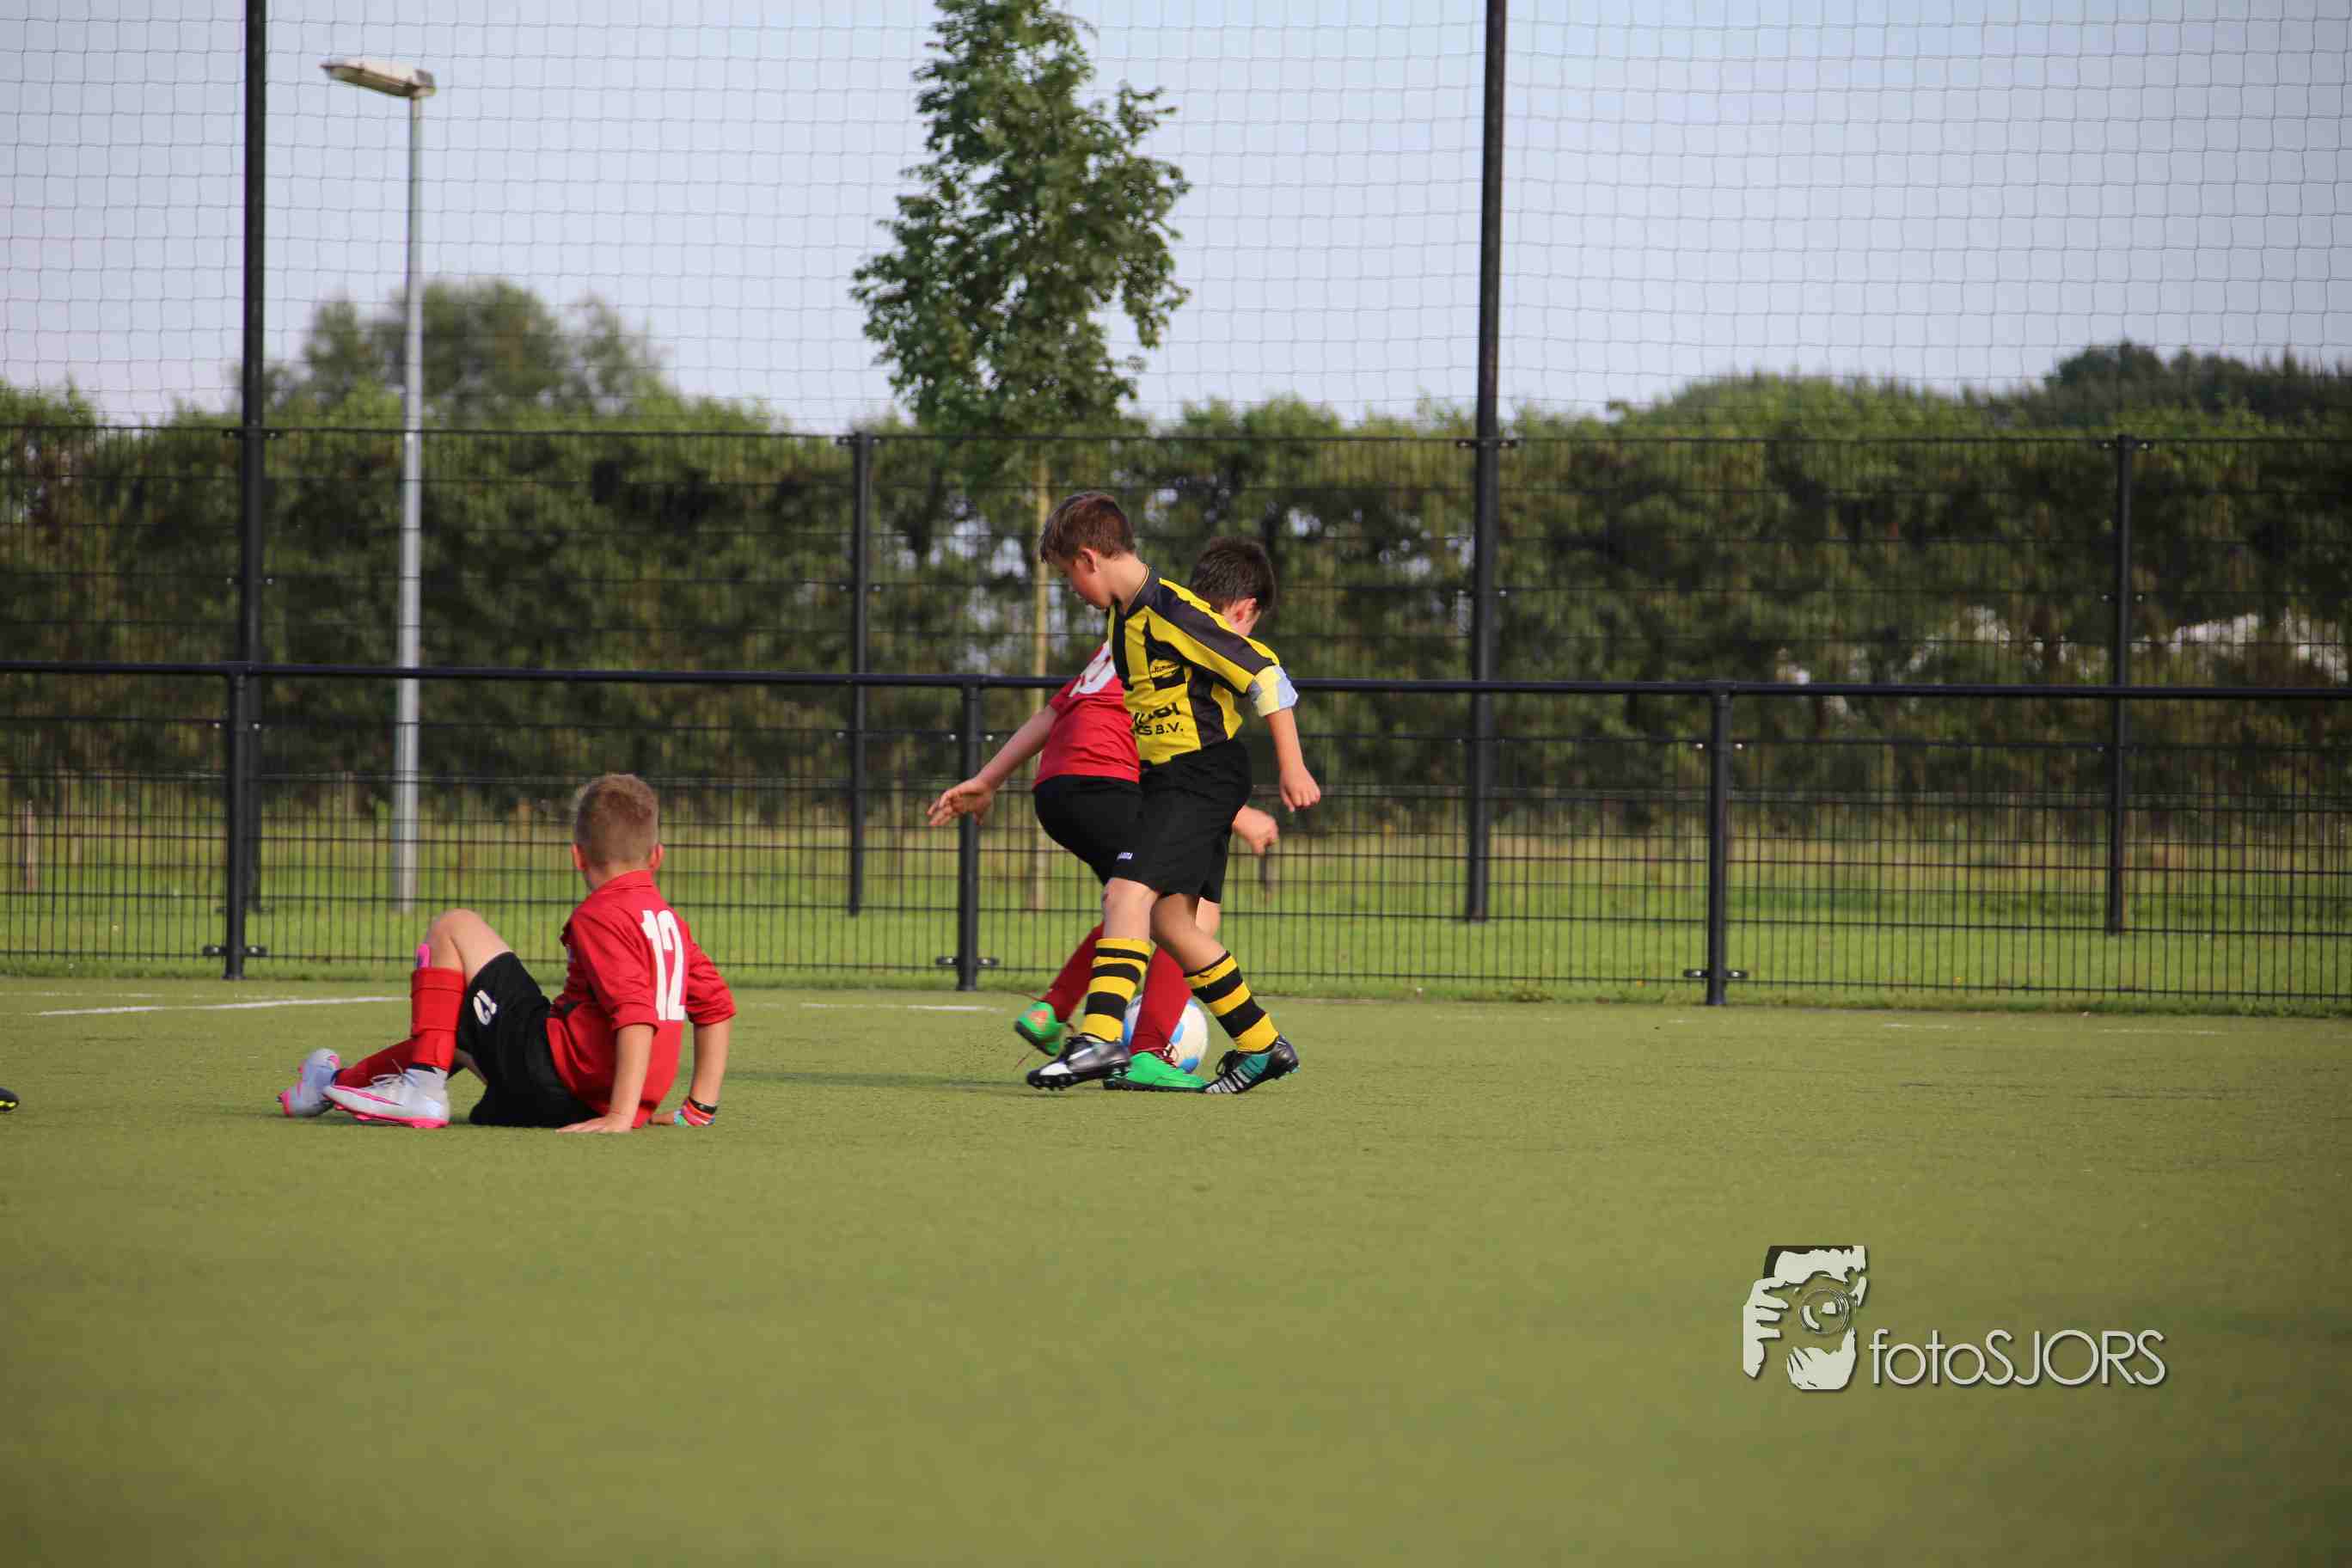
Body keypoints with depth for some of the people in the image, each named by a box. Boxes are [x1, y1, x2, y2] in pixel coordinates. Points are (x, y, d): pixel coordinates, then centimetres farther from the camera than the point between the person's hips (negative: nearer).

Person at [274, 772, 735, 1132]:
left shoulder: (598, 917, -13)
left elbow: (636, 1013, -26)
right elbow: (718, 1005, 15)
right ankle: (343, 1082, 48)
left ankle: (422, 1088, -4)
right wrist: (700, 1107, 20)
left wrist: (620, 1118, -29)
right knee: (458, 1030, 35)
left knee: (453, 927, 2)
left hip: (553, 1072, -9)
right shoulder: (670, 921, 13)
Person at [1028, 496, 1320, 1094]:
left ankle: (1101, 1036, -31)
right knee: (1169, 920, 8)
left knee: (1128, 892, -21)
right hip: (1162, 777, 10)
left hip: (1201, 773, -10)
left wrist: (1291, 767, -19)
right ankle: (1262, 1044, 17)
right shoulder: (1124, 616, 12)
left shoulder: (1174, 615, -18)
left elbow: (1265, 674, -19)